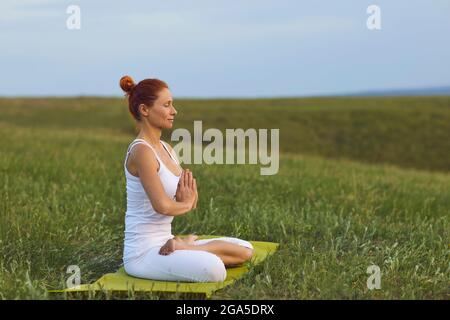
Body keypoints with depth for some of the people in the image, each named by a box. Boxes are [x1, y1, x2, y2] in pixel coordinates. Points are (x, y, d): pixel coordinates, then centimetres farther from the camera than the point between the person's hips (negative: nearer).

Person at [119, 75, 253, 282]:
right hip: (142, 253, -9)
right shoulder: (141, 151, -16)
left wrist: (184, 198, -10)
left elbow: (191, 202, 15)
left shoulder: (166, 148, 13)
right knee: (213, 270, -34)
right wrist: (185, 204, -2)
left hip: (162, 241, 9)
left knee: (245, 251, 8)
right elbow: (162, 205, -24)